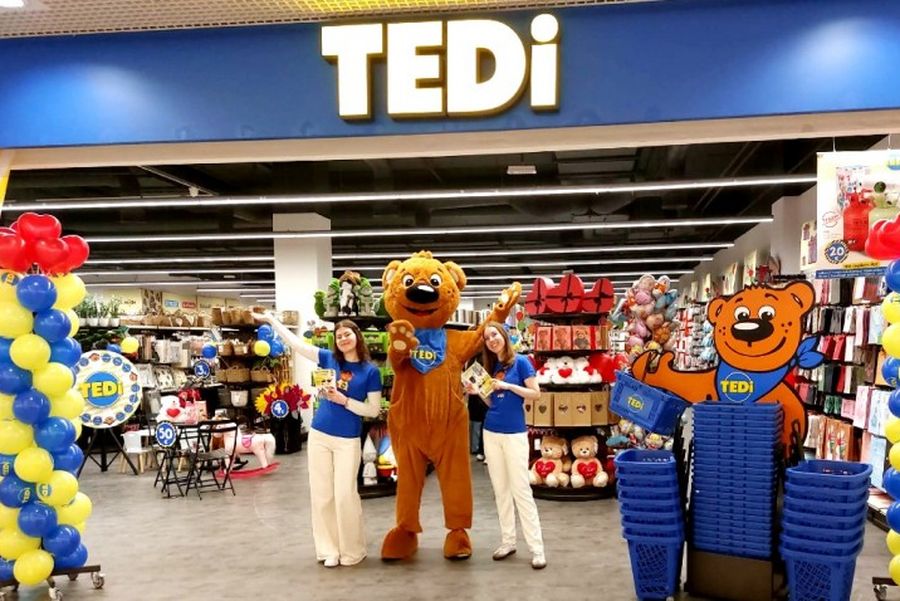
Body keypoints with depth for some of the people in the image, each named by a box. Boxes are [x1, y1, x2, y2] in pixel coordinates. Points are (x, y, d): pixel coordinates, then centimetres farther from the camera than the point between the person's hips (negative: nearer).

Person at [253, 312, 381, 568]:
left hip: (348, 441, -3)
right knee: (321, 494, 7)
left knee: (345, 495, -4)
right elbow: (297, 343, 5)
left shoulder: (370, 371, -6)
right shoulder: (329, 358, 2)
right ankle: (329, 549, 20)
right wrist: (272, 320, 4)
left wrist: (344, 400, -17)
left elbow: (374, 410, -7)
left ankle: (352, 550, 14)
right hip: (319, 436, 4)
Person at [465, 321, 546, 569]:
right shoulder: (491, 366, 10)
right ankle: (508, 541, 20)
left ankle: (537, 548, 1)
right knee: (500, 490, 10)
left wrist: (507, 385, -19)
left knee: (521, 489, -6)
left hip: (514, 434, -6)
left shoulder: (520, 362, -7)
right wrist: (477, 392, -4)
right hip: (491, 433, 6)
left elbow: (535, 393, -11)